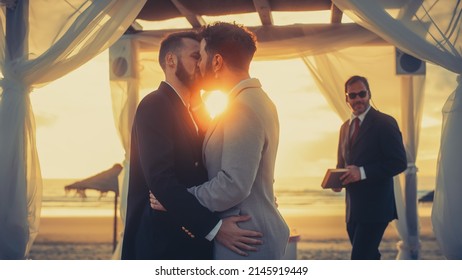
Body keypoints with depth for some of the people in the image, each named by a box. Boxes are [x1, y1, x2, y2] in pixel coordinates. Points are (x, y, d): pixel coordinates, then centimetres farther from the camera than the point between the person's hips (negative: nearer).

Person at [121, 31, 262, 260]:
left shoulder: (191, 111, 15)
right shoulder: (154, 105, -13)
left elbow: (198, 174, 13)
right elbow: (161, 179, -24)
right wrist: (214, 227, -27)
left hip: (192, 238, 8)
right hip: (164, 240, -8)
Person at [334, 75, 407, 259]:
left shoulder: (385, 123, -8)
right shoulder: (345, 127, 15)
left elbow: (399, 162, -14)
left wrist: (362, 172, -22)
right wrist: (337, 178, 1)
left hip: (375, 207, -7)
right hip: (353, 207, 8)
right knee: (368, 258, 17)